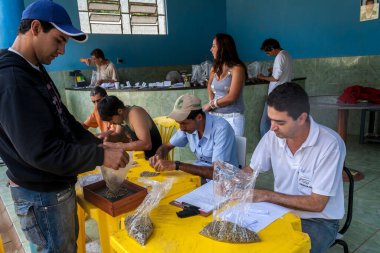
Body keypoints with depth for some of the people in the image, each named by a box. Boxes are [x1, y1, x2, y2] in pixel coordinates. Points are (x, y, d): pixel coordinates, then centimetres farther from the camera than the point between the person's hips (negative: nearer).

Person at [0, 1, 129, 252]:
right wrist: (101, 156, -24)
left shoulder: (35, 70, 7)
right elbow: (41, 151, -28)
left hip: (58, 185, 9)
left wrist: (99, 144, 1)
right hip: (41, 194, -9)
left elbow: (64, 120, 10)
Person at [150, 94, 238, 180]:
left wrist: (176, 165, -35)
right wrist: (158, 157, -17)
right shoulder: (187, 124, -8)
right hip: (201, 174, 6)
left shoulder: (221, 129, -27)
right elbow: (167, 146, 6)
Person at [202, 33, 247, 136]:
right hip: (215, 116, 6)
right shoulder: (215, 67, 7)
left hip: (232, 117, -5)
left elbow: (231, 97, -16)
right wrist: (212, 101, 4)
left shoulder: (237, 69, -12)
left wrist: (210, 105, -6)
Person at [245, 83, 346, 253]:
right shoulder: (273, 136, -9)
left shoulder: (330, 144, -23)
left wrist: (267, 195, -23)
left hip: (319, 221, -3)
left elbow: (317, 204, -20)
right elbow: (251, 171, 5)